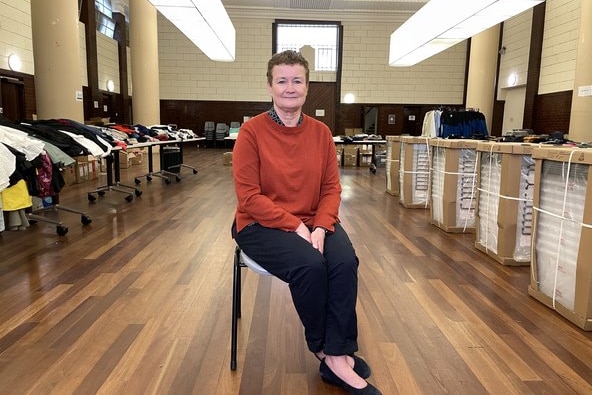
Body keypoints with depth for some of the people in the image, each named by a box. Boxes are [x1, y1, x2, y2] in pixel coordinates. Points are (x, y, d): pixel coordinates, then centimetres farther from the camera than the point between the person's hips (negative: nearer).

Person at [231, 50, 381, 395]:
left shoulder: (321, 132, 3)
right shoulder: (252, 131, -9)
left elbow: (332, 188, 3)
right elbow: (249, 197, -13)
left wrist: (321, 227, -16)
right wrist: (295, 226, -20)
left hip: (313, 222, 4)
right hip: (262, 224, -3)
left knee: (346, 262, -24)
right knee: (310, 264, -28)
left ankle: (337, 358, -10)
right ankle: (328, 351, -2)